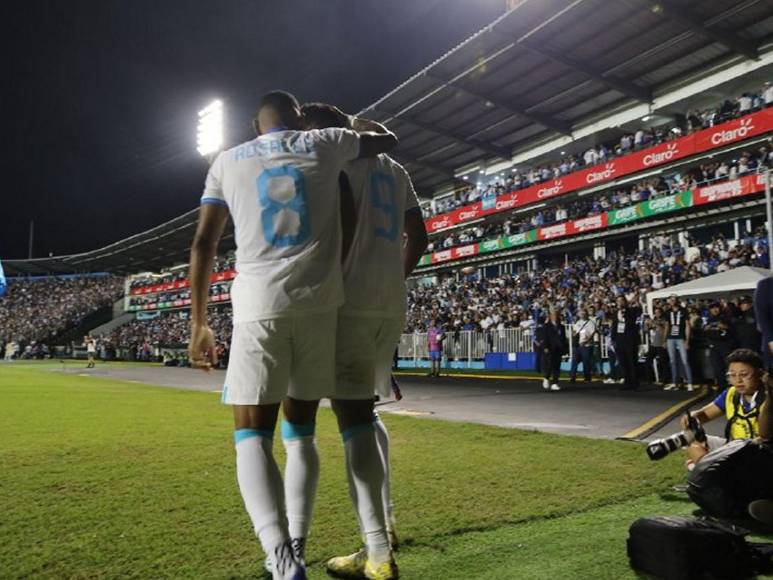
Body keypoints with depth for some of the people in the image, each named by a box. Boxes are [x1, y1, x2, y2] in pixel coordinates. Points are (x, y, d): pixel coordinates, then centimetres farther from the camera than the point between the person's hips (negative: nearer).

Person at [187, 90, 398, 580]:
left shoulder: (229, 161, 14)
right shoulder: (325, 144, 14)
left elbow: (204, 244, 8)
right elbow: (389, 140, 30)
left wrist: (199, 324, 11)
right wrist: (346, 123, 47)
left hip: (259, 307, -1)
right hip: (320, 304, 2)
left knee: (253, 438, 1)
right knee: (300, 432, 16)